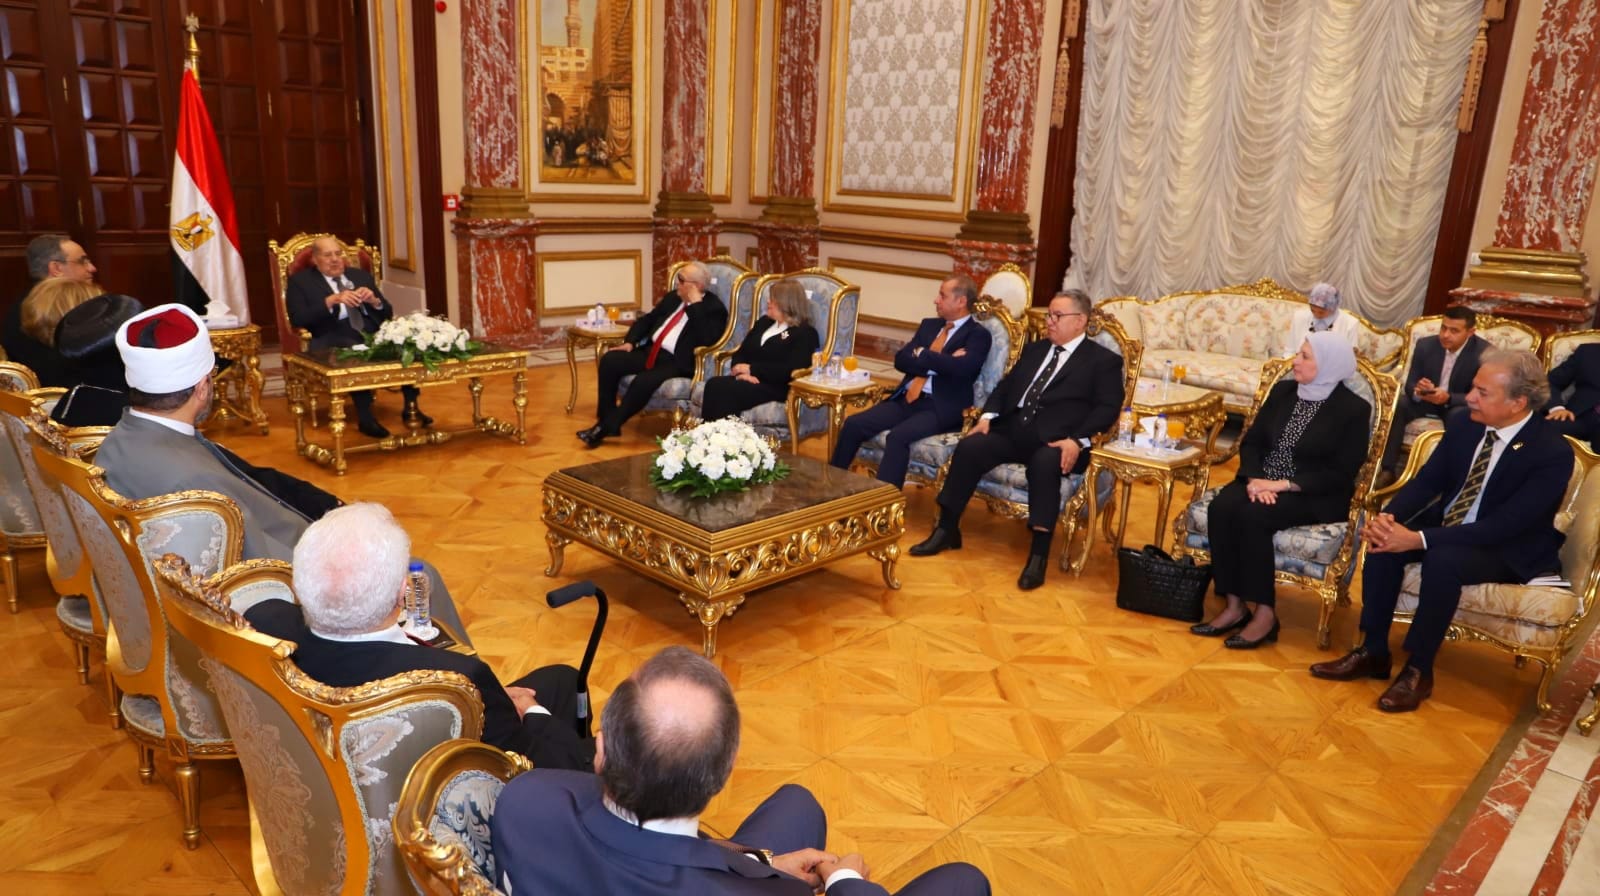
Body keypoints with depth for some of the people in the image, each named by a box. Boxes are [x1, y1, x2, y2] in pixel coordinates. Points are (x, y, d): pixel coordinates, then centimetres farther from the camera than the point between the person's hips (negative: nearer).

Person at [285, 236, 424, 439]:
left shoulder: (361, 275, 23)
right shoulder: (300, 281, 11)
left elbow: (387, 314, 19)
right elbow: (298, 319, -6)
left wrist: (374, 300, -4)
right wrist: (332, 300, -16)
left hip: (373, 333, 4)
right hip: (334, 339, -4)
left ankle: (411, 406, -20)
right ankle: (365, 417, -32)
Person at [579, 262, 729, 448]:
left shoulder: (714, 307, -6)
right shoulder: (673, 297, 16)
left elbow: (706, 340, -22)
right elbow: (647, 320, 20)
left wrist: (695, 304, -19)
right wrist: (629, 342, 3)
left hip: (677, 363, -8)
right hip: (650, 351, 8)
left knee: (644, 381, -33)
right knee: (609, 360, -12)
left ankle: (608, 427, -17)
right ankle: (606, 419, -6)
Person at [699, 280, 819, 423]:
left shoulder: (805, 333, 1)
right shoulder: (764, 322, 24)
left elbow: (791, 371, -13)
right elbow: (741, 352, 18)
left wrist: (752, 369, -12)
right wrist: (743, 372, -6)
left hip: (775, 387, -6)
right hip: (749, 380, 6)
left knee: (725, 390, -32)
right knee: (714, 384, -26)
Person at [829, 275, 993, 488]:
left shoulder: (978, 335, -1)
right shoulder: (929, 325, 19)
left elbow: (960, 368, -19)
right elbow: (901, 359, 7)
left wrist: (922, 354, -6)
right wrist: (938, 364, -8)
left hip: (940, 408, -7)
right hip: (905, 399, 7)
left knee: (898, 436, -33)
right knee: (853, 424, -11)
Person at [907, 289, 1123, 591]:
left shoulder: (1104, 361, 7)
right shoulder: (1035, 349, 25)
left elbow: (1107, 409, -5)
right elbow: (1006, 385, 21)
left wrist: (1077, 440, -21)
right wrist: (988, 416, 1)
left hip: (1054, 441, -5)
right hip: (1012, 429, 5)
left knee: (1044, 463, -38)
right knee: (969, 447, -21)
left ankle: (1038, 554, -34)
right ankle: (947, 529, -11)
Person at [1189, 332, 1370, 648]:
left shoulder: (1354, 409, -6)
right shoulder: (1283, 391, 10)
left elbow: (1341, 474, -11)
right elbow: (1252, 441, 8)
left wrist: (1283, 484, -20)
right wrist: (1255, 479, -12)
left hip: (1315, 497, -5)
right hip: (1263, 483, 5)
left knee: (1252, 515, -33)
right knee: (1221, 507, -26)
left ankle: (1265, 613, -22)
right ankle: (1234, 606, -21)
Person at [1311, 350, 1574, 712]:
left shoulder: (1553, 452, -23)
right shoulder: (1464, 425, -5)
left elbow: (1502, 527, -28)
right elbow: (1428, 480, 0)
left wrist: (1419, 539, -35)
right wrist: (1389, 516, -21)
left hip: (1511, 550, -6)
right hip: (1447, 525, 6)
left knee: (1442, 559, -35)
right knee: (1385, 541, -22)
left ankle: (1418, 670, -19)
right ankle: (1374, 652, -11)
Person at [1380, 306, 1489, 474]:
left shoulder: (1484, 353, -18)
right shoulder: (1425, 345, -9)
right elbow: (1409, 384, -6)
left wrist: (1448, 398, -38)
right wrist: (1417, 390, -33)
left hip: (1457, 405, -2)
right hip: (1424, 400, 3)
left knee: (1461, 416, -37)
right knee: (1396, 405, -27)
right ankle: (1387, 469, -27)